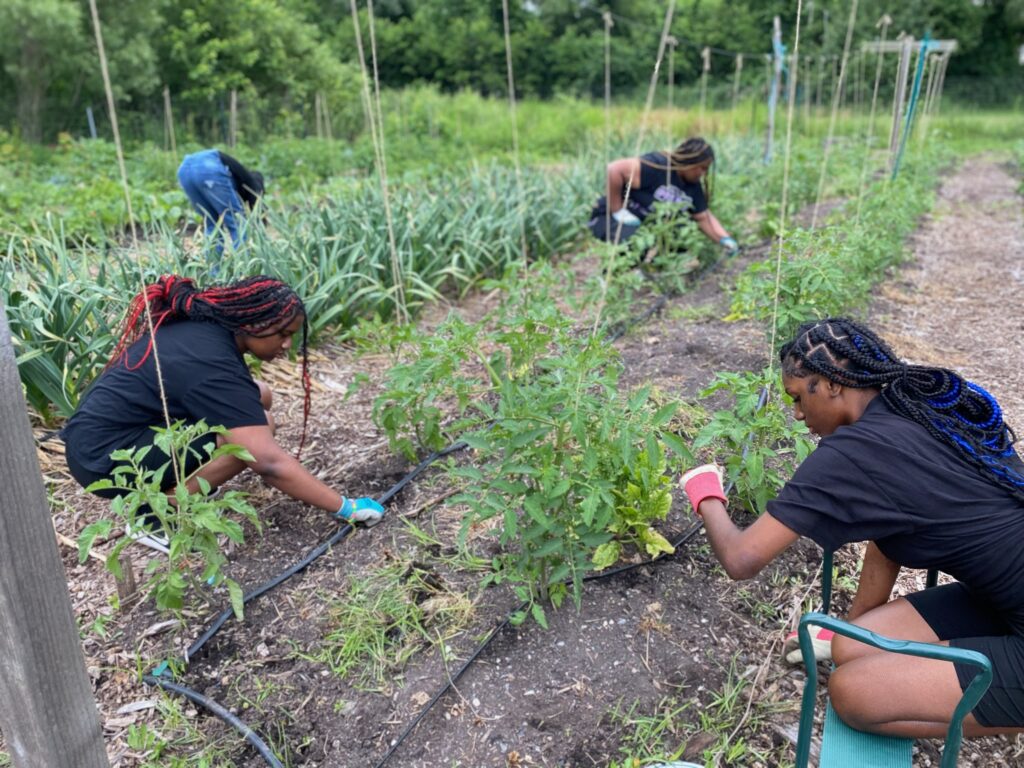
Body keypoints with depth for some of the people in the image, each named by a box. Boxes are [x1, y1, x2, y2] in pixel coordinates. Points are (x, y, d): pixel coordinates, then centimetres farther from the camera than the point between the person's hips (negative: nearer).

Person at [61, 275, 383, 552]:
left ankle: (170, 488, 7)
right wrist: (345, 507, -25)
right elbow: (268, 462, -31)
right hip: (103, 457, -9)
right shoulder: (212, 365, -28)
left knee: (257, 396, 3)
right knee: (254, 428, -22)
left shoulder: (203, 327, -2)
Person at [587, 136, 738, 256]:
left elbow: (704, 217, 5)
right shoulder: (656, 166, -26)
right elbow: (613, 170, -31)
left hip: (650, 225, 8)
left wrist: (726, 240, -10)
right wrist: (617, 211, -28)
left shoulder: (694, 186, 1)